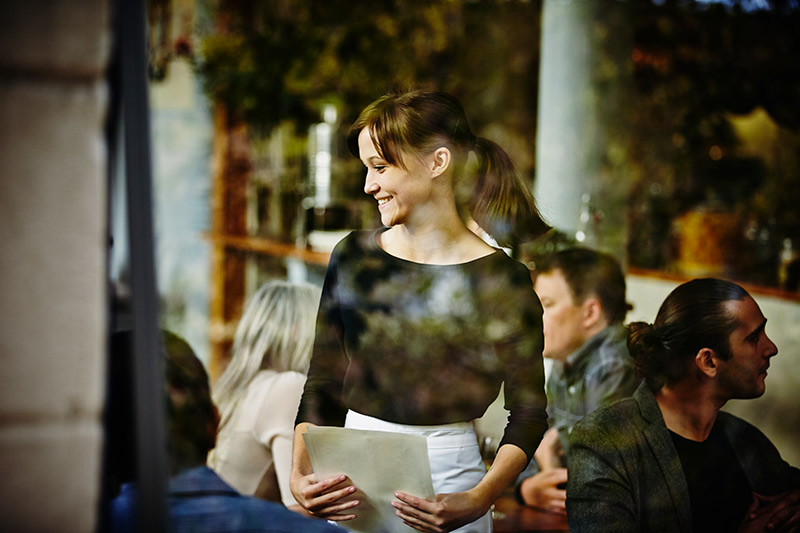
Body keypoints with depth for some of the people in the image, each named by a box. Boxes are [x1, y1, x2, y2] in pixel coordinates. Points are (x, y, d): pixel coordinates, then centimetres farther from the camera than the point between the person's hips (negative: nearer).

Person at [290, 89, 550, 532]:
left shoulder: (500, 280, -10)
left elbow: (528, 411, -7)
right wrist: (300, 472, -10)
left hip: (446, 478, -3)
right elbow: (321, 384, 4)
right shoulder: (352, 256, 1)